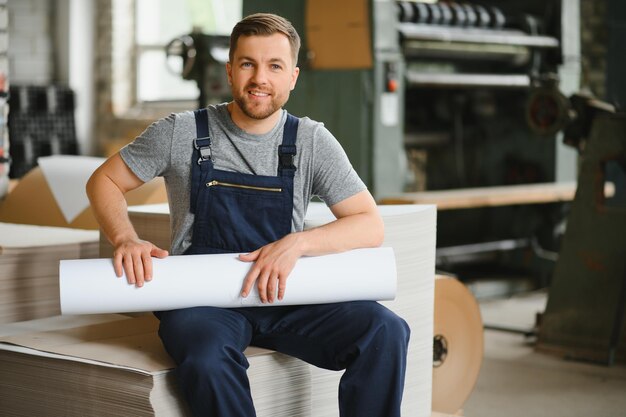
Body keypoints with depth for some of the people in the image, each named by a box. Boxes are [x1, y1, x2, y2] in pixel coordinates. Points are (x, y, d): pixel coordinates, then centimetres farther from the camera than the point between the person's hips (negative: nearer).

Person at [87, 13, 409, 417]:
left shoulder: (312, 141, 4)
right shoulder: (181, 133, 1)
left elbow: (371, 226, -1)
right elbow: (103, 181, 11)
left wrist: (297, 243, -19)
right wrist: (127, 239, -10)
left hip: (284, 297, 2)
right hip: (201, 299, -2)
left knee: (386, 331, -22)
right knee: (208, 359, -37)